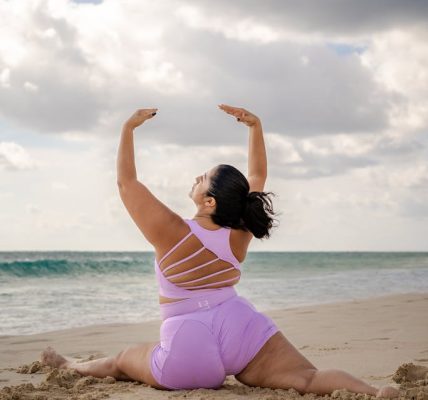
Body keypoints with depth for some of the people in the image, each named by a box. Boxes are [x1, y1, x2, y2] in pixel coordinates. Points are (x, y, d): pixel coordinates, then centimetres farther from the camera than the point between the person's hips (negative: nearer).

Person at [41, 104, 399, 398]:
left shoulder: (171, 233, -12)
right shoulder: (239, 234, 0)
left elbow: (126, 182, -5)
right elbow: (258, 175, 14)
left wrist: (128, 129, 2)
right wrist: (255, 125, 12)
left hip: (189, 350, -2)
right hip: (242, 327, 3)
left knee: (120, 362, 23)